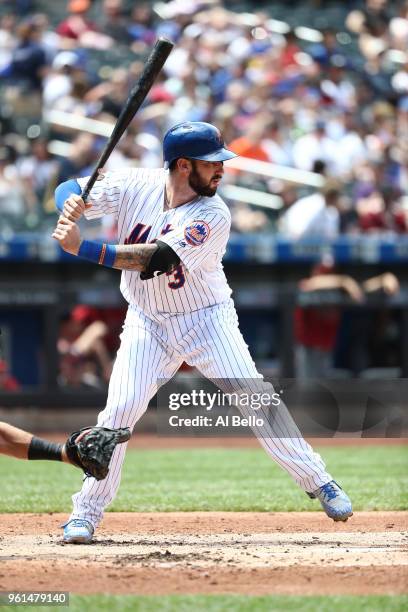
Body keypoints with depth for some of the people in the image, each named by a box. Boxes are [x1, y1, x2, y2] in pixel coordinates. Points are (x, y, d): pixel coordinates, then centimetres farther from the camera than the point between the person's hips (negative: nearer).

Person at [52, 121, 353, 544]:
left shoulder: (213, 216, -21)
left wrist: (84, 249, -40)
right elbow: (70, 191, -8)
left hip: (206, 320, -2)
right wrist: (71, 204, -35)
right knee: (119, 411, -11)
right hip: (148, 323, 2)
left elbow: (157, 258, -33)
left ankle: (317, 482, 2)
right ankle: (86, 512, 1)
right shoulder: (135, 186, -11)